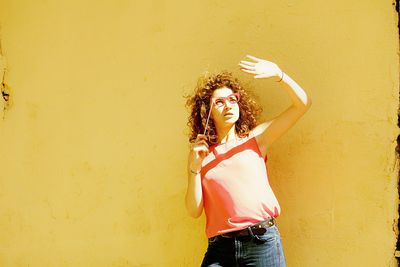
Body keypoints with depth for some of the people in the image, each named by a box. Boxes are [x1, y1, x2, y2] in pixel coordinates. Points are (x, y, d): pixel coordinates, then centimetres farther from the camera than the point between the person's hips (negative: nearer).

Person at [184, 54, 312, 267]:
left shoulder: (255, 139, 9)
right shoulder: (199, 154, 11)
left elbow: (302, 104, 3)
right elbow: (194, 211, 5)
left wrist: (278, 74, -11)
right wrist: (195, 168, -6)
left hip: (262, 241, 0)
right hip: (219, 247, 1)